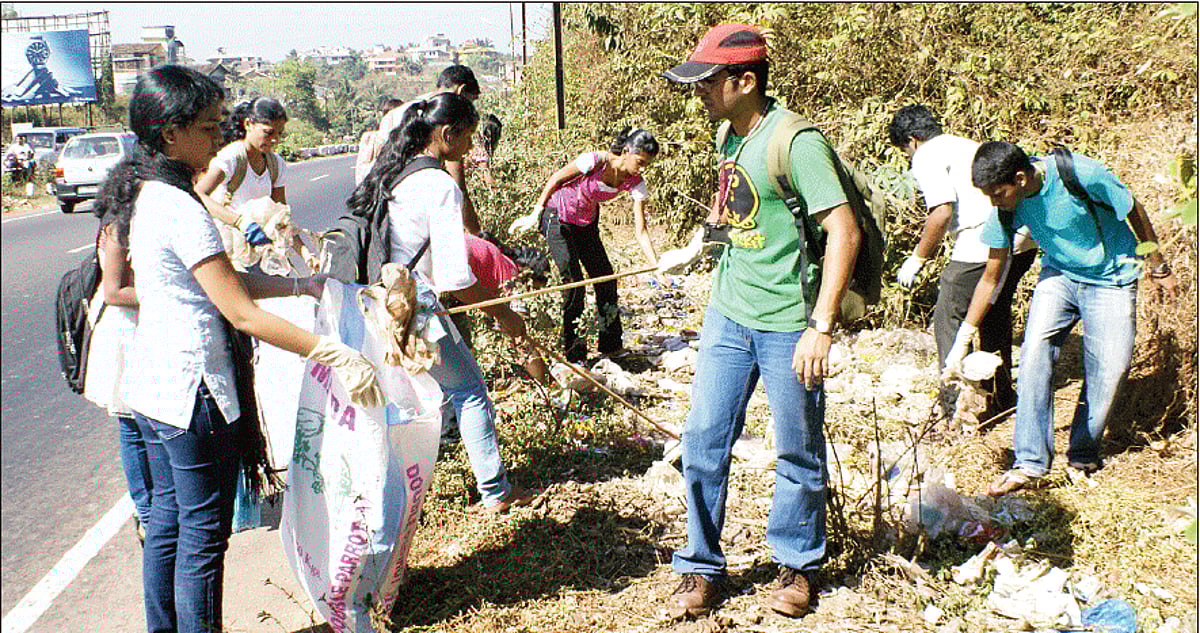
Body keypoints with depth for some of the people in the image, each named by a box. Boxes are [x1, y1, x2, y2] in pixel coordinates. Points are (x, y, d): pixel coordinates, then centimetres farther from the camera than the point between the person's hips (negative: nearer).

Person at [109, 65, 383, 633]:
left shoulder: (143, 195, 8)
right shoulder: (180, 209, -22)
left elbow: (223, 282, 12)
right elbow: (241, 313, -25)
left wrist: (301, 284, 9)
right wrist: (336, 355, -25)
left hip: (151, 385, 10)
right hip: (192, 389, -10)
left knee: (166, 519, 20)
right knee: (204, 533, 4)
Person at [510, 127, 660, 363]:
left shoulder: (635, 184, -16)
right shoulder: (597, 161, -31)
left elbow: (640, 231, -17)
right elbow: (556, 179, -18)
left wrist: (657, 266, -26)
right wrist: (535, 214, -16)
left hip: (586, 223, 6)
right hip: (558, 218, -6)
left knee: (605, 277, 5)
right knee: (573, 281, -11)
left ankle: (610, 345, 21)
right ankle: (572, 352, 2)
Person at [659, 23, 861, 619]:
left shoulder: (796, 142, -17)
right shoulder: (729, 137, 7)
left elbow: (844, 230, -22)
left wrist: (820, 327, -25)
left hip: (786, 325, -7)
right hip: (727, 315, 7)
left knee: (798, 454, 9)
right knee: (702, 442, 7)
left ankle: (797, 565, 30)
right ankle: (701, 568, 22)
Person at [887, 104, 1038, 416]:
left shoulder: (927, 156, -1)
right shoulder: (966, 145, 26)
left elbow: (943, 212, -13)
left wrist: (917, 259, -3)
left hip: (985, 240, -9)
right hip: (1025, 237, 9)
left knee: (949, 317, 3)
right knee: (994, 313, 24)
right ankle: (1002, 396, 35)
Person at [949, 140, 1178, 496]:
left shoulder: (1082, 176, -28)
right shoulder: (1006, 208, -15)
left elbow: (1133, 211, -9)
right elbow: (992, 276, -4)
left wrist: (1158, 267, 4)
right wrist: (962, 340, -4)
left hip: (1111, 278, -2)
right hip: (1059, 275, 2)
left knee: (1110, 367, -10)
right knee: (1035, 350, -20)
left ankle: (1083, 455, 14)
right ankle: (1030, 461, -17)